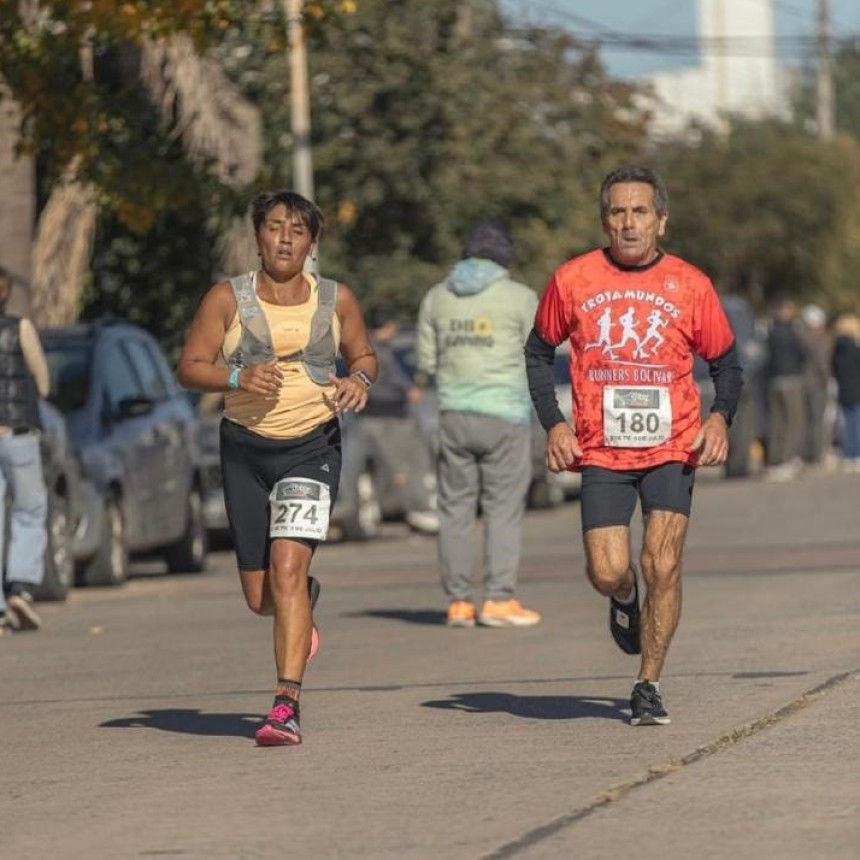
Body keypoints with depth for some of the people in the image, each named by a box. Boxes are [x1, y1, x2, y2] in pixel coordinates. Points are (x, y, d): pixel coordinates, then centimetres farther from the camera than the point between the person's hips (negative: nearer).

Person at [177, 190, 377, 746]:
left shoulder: (337, 300, 3)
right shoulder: (228, 299, -1)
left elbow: (365, 356, 16)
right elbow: (190, 367, -2)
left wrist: (360, 380, -7)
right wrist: (238, 377, -21)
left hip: (313, 446, -1)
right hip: (246, 448, 1)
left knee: (288, 566, -20)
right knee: (260, 597, 6)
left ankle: (287, 706, -20)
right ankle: (304, 606, 45)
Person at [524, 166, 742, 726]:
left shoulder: (690, 285, 0)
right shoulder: (573, 280, 0)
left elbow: (726, 364, 10)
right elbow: (539, 352, 13)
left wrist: (720, 416, -9)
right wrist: (554, 423, 1)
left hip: (673, 449, 0)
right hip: (601, 452, 0)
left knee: (662, 566, -11)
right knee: (608, 572, -9)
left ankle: (649, 686, 6)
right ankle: (625, 600, 30)